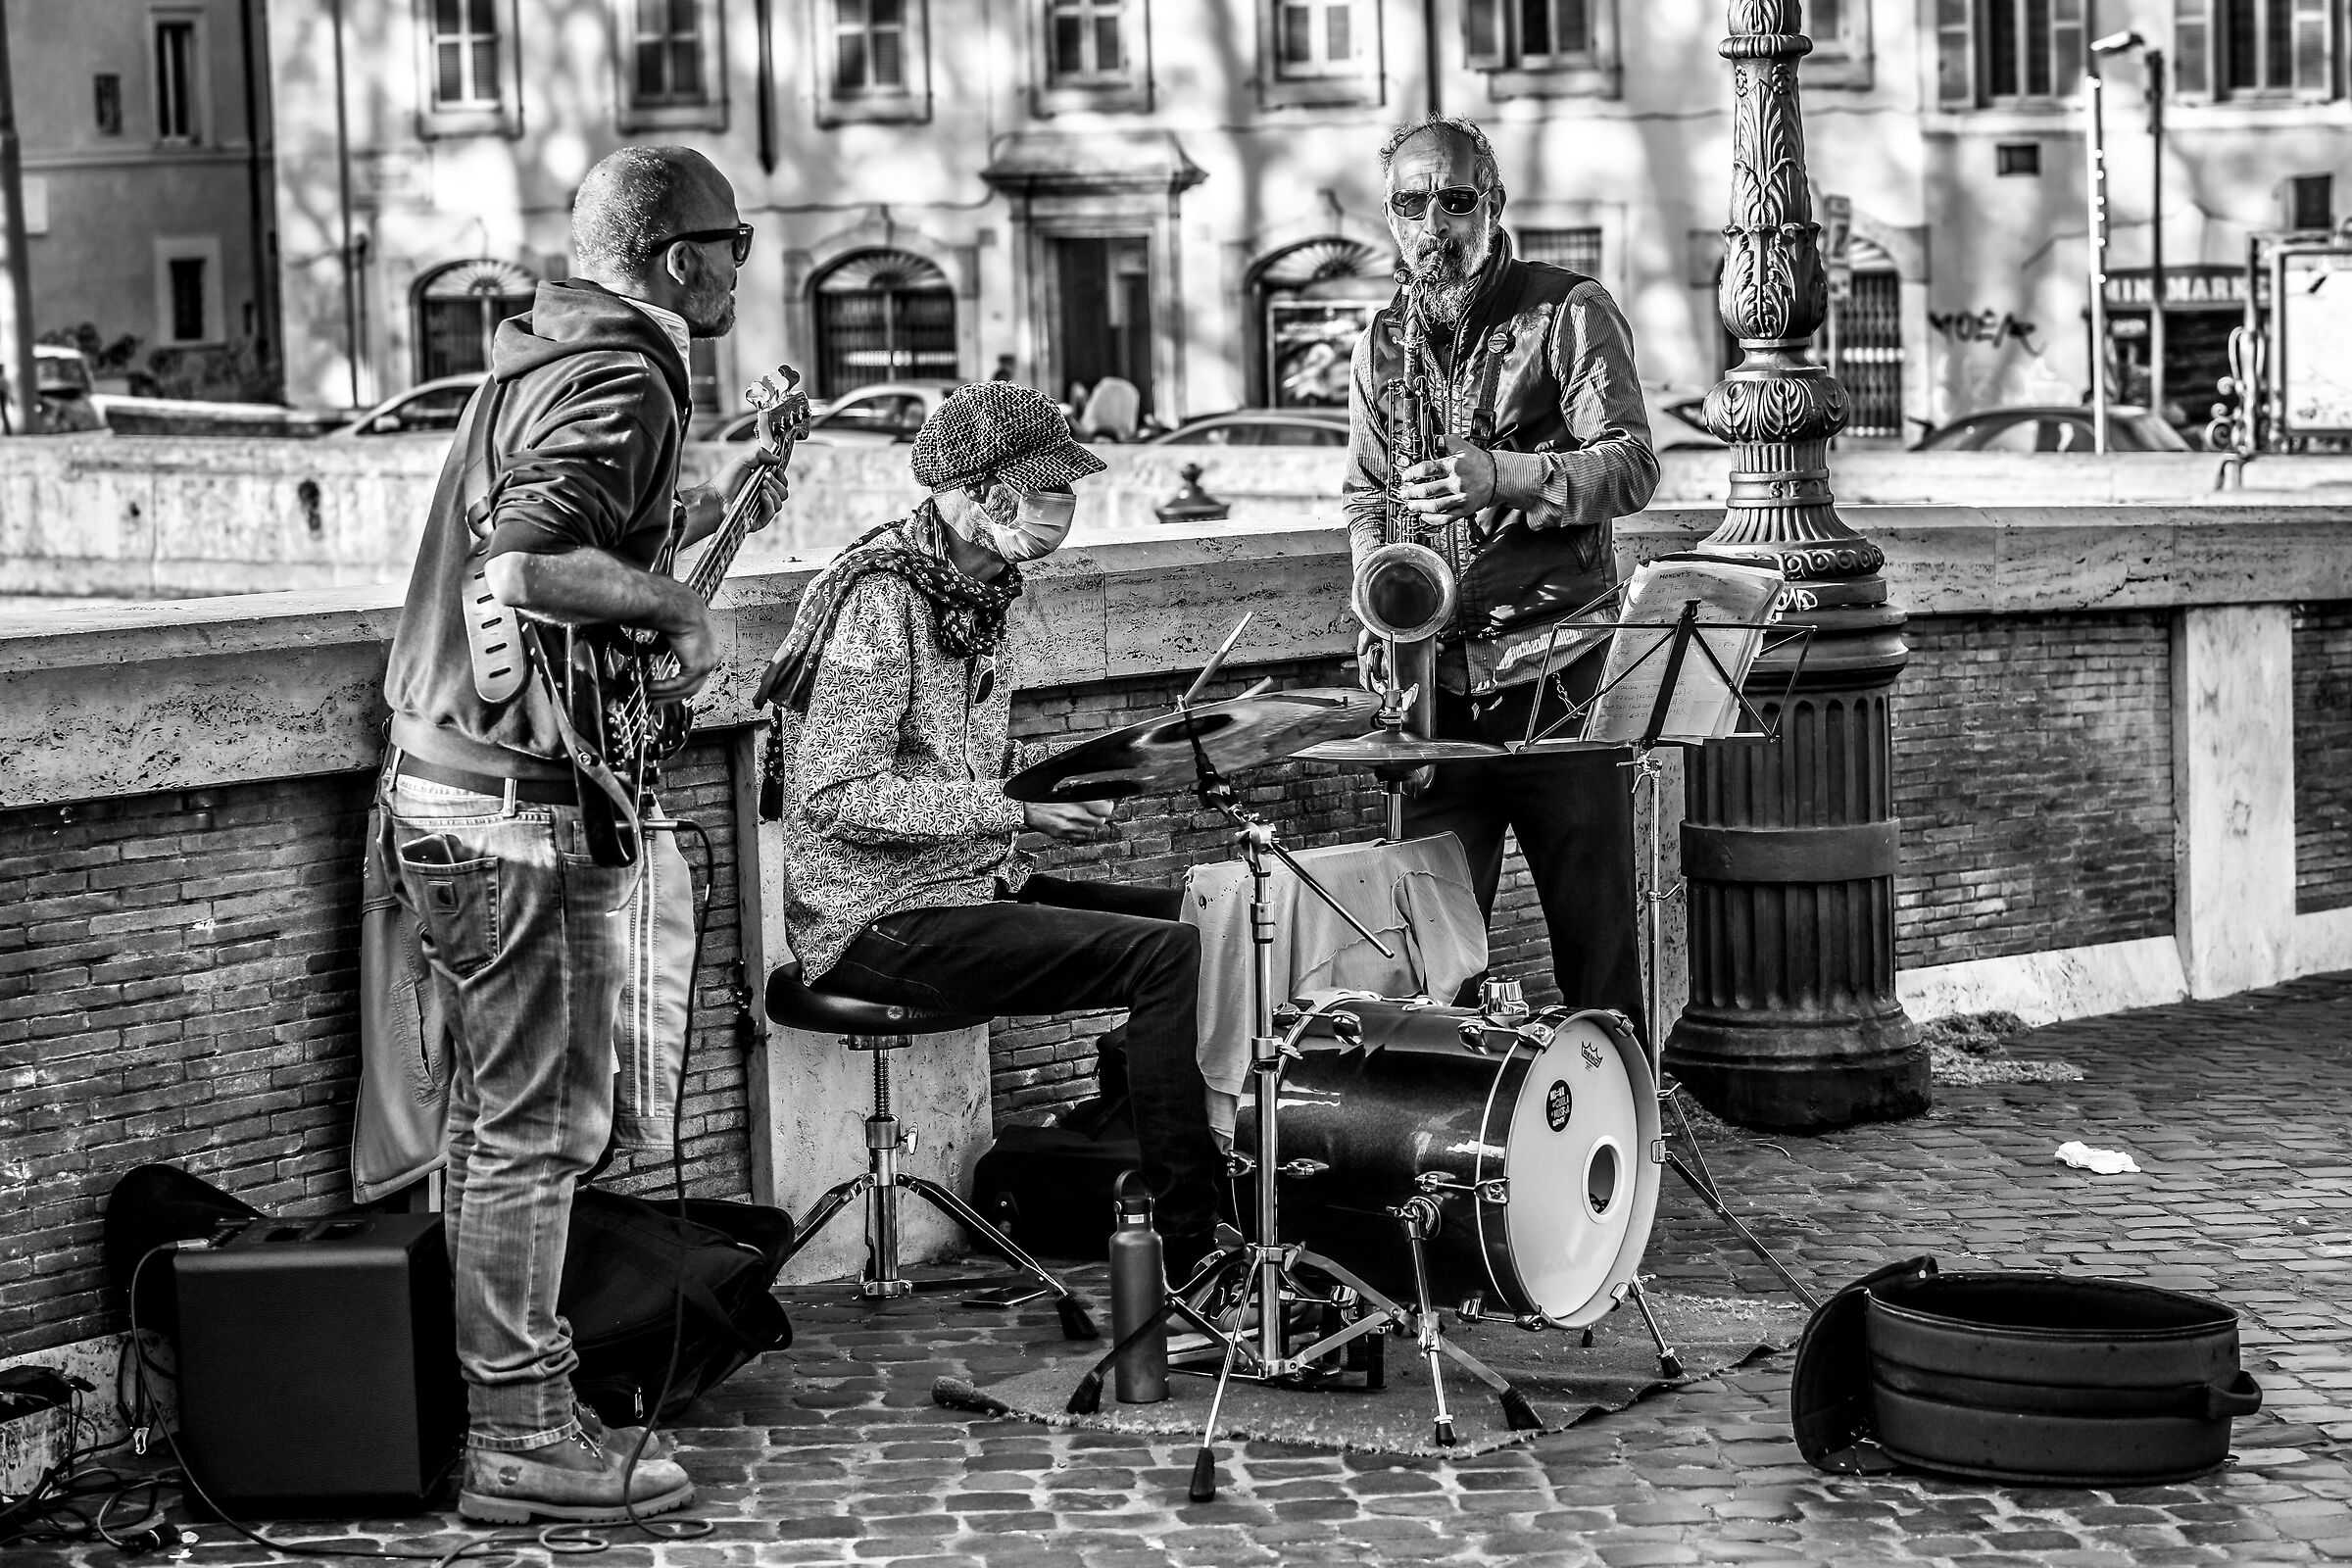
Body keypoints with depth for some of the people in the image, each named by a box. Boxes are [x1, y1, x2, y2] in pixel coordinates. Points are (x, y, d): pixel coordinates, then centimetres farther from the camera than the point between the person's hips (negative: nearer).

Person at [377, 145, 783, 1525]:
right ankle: (522, 1444, 3)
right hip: (522, 803, -10)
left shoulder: (545, 353, 16)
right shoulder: (623, 379, -15)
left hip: (447, 785, 10)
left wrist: (707, 509, 20)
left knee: (503, 1116, 17)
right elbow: (529, 568, -28)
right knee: (538, 1128, -4)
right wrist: (677, 608, -17)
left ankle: (513, 1391, 26)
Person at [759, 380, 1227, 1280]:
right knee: (1170, 956, -19)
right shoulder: (881, 598, -18)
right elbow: (836, 796, -24)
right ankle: (1193, 1250, -13)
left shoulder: (978, 588, 12)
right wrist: (1015, 811, -25)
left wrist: (1057, 806, 4)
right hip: (880, 919, -10)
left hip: (968, 883, 10)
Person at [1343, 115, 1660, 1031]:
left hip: (1558, 672, -4)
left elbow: (1630, 467, -11)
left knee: (1595, 941, -1)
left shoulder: (1569, 312, -1)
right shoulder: (1384, 342, 14)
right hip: (1436, 681, 4)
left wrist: (1503, 475, -27)